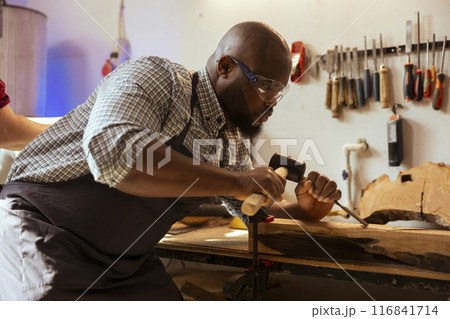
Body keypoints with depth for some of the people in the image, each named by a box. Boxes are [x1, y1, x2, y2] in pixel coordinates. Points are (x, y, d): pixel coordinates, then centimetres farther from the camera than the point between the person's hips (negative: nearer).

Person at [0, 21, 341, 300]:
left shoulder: (235, 144, 6)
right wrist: (236, 182, -31)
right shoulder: (157, 77, -17)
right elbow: (114, 152, -37)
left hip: (127, 263, 7)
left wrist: (303, 210, -2)